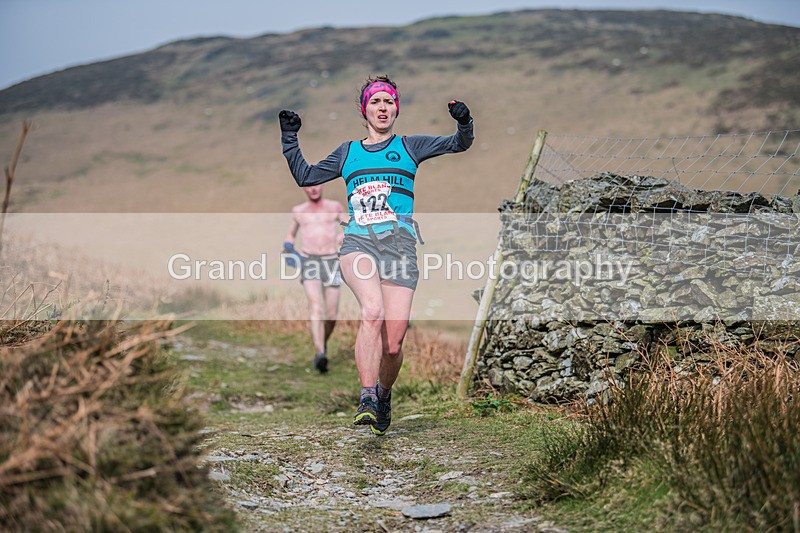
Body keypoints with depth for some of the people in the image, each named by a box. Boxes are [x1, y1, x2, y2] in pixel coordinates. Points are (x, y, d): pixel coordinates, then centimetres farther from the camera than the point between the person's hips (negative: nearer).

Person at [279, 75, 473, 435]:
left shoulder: (409, 146, 16)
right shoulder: (348, 152, 21)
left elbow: (460, 144, 11)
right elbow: (305, 177, 27)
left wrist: (463, 122, -10)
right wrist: (289, 139, 18)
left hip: (400, 244, 0)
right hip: (358, 242, 0)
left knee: (393, 344, -7)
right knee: (373, 311, -31)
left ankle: (384, 395, 23)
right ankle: (366, 399, -27)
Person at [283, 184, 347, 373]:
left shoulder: (335, 207, 10)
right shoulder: (298, 211, 14)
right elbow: (291, 234, 29)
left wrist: (340, 238, -9)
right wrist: (287, 247, 7)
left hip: (331, 263, 1)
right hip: (309, 263, -1)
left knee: (331, 315, 3)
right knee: (316, 308, -23)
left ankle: (323, 342, 36)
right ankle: (320, 355, -34)